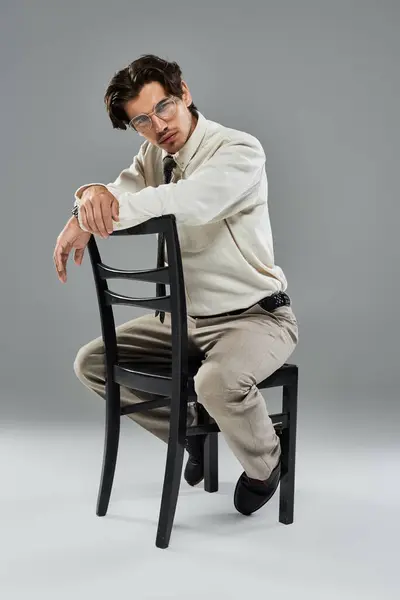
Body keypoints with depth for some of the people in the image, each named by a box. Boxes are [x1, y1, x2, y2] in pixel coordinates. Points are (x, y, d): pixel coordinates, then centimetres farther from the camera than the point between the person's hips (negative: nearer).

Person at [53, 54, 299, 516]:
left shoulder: (240, 150, -18)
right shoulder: (152, 156, 6)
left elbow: (188, 201, -37)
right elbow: (115, 203, -6)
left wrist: (88, 220, -34)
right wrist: (92, 192, -32)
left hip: (255, 317, -7)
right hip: (184, 318, 7)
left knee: (218, 382, -37)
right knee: (91, 363, 4)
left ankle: (265, 466, -3)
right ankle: (191, 431, 21)